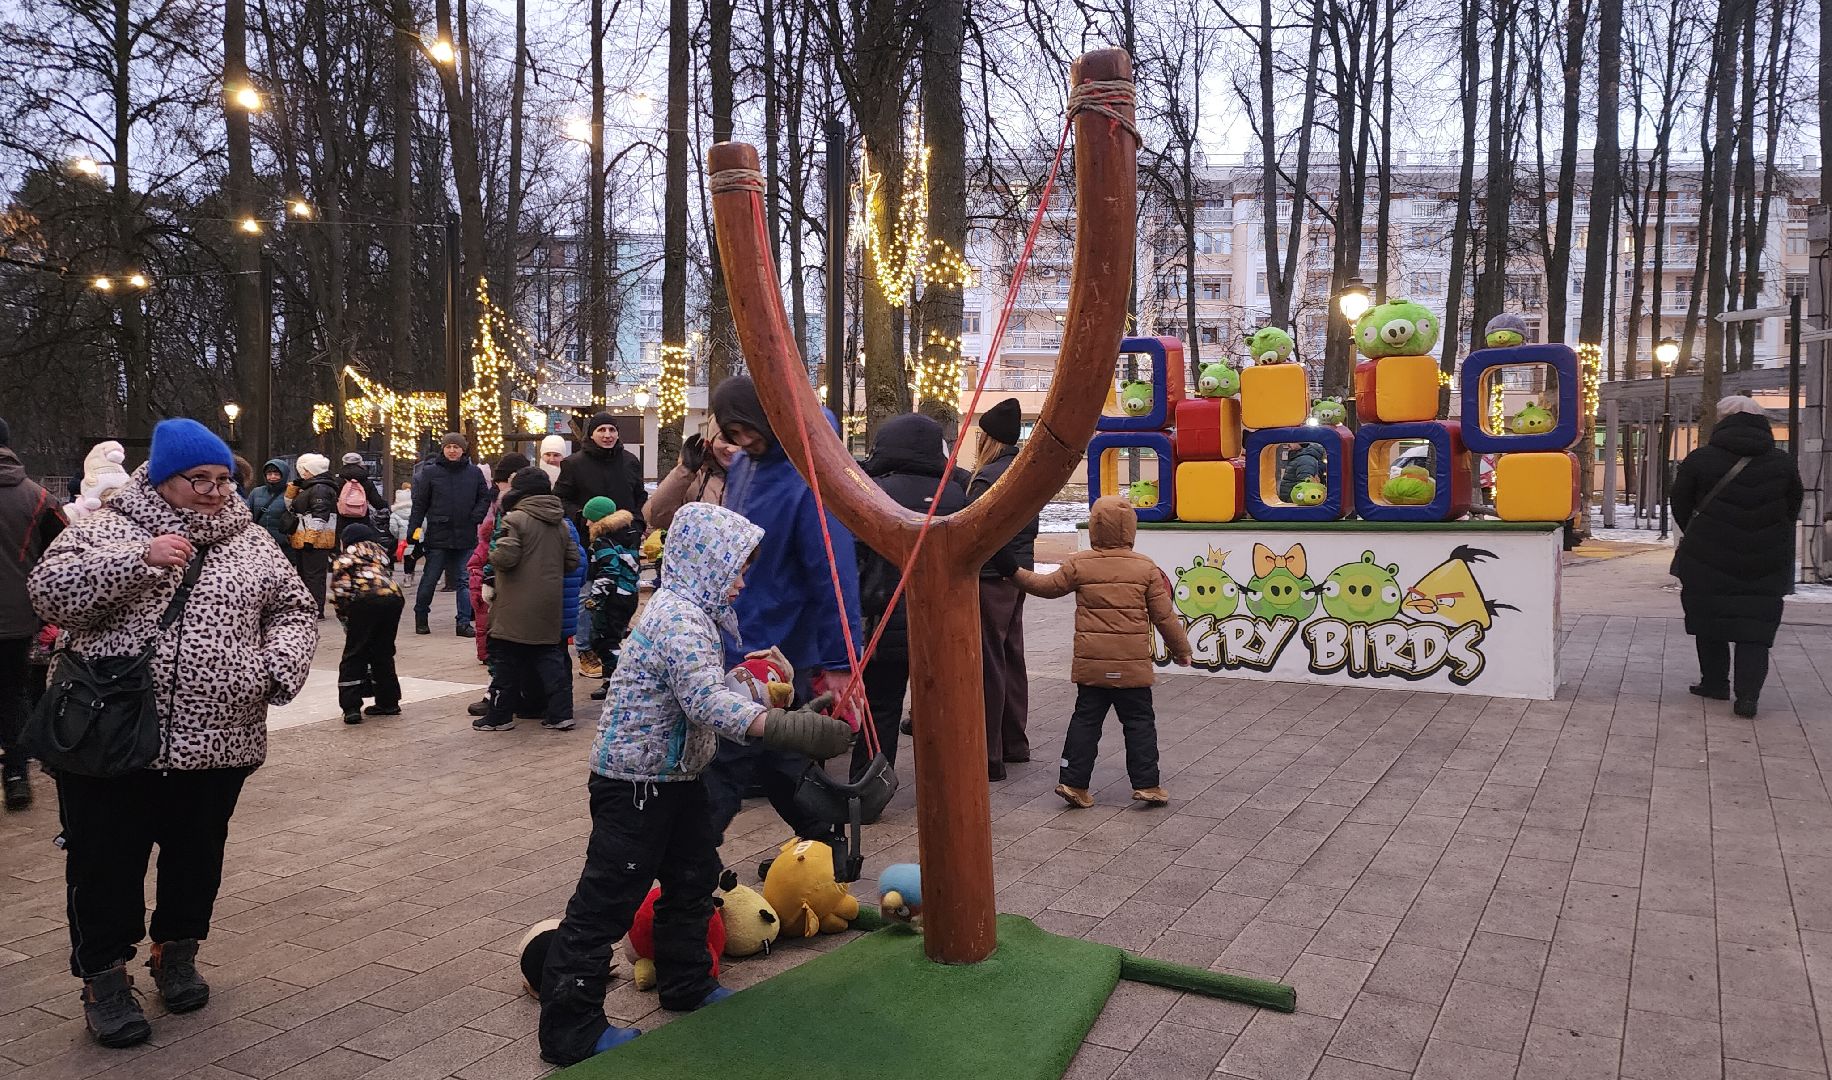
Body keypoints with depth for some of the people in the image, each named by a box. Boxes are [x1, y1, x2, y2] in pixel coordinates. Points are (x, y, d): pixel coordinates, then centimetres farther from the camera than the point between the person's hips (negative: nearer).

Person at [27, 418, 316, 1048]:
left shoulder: (249, 542, 8)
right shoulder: (106, 530, 0)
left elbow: (293, 610, 12)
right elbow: (49, 590, -13)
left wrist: (282, 663, -7)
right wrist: (140, 560, -24)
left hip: (218, 743, 3)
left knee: (197, 857, 16)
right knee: (108, 864, 8)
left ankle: (177, 954, 37)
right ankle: (104, 978, 25)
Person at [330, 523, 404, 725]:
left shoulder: (343, 558, 20)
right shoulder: (381, 551, 31)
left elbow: (339, 591, 5)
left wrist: (346, 619, 15)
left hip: (365, 600, -4)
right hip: (394, 597, 4)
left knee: (355, 655, 8)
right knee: (383, 652, 20)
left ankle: (351, 707, 2)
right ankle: (388, 702, 25)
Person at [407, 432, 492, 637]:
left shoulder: (474, 474, 6)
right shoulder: (430, 472, 0)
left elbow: (485, 498, 14)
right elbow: (419, 503, 1)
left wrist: (475, 518, -2)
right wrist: (413, 530, -4)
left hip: (466, 537, 2)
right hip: (438, 536, -2)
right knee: (430, 578, 5)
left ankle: (464, 623, 9)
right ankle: (421, 618, 22)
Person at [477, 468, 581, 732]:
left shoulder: (515, 519, -11)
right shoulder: (560, 523, 10)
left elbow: (505, 557, -20)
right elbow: (573, 561, 10)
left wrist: (492, 556, 1)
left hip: (516, 609, -6)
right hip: (550, 608, 6)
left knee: (506, 661, 4)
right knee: (550, 658, 11)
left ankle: (499, 715, 11)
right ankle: (560, 713, 9)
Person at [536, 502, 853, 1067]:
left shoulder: (689, 611, 9)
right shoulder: (678, 618, -24)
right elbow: (710, 702, -36)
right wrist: (788, 729, -46)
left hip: (678, 774, 11)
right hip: (636, 782, -10)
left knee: (693, 878, 21)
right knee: (608, 901, -1)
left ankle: (687, 984, 38)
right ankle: (570, 1029, 10)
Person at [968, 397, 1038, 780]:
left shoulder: (987, 477, -17)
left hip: (990, 578, -9)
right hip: (1018, 575, 9)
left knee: (988, 663, -4)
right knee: (1012, 658, 17)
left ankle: (989, 756, 0)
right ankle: (1015, 743, 27)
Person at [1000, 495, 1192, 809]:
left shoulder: (1079, 564, -3)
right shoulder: (1146, 567, -3)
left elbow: (1047, 586, 7)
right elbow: (1164, 615, 1)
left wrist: (1013, 570, 19)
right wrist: (1181, 649, 13)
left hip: (1091, 665, 1)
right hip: (1133, 665, -1)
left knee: (1085, 721, 11)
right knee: (1139, 723, 9)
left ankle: (1074, 783, 9)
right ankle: (1146, 784, 9)